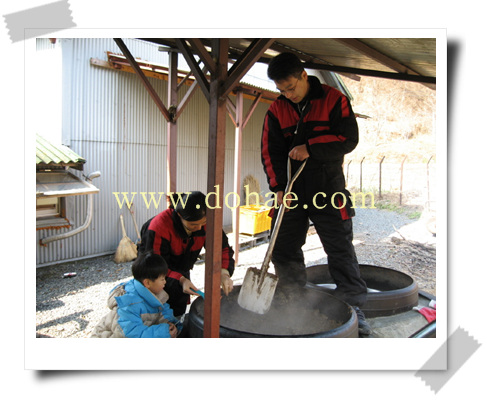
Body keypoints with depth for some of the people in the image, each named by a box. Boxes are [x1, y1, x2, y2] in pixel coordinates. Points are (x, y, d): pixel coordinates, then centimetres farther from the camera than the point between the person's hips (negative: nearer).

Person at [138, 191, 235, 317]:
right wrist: (180, 279, -42)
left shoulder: (206, 222, -23)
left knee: (179, 311, 15)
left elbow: (223, 247, -16)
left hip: (182, 271, 5)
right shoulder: (159, 226, -36)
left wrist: (224, 273, -34)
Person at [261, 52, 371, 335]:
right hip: (292, 191, 4)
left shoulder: (333, 100, -4)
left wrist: (311, 148, -17)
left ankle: (355, 308, 12)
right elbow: (270, 151, 0)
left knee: (341, 250, 0)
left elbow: (349, 138, -9)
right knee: (284, 249, 9)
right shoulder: (277, 110, 5)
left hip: (328, 189, -4)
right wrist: (279, 187, -11)